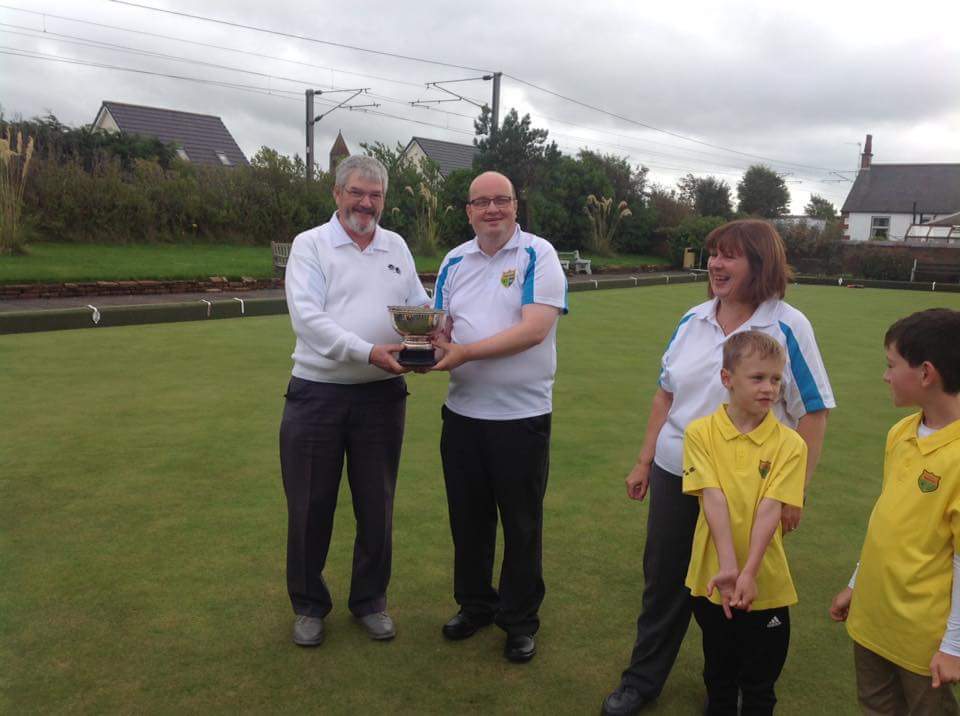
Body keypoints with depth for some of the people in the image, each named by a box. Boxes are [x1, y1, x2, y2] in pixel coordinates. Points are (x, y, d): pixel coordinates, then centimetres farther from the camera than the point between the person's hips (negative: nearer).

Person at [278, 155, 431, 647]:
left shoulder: (396, 246, 12)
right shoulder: (310, 245, -1)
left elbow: (419, 305, 11)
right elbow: (308, 316, -15)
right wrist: (368, 352, -24)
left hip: (381, 395, 3)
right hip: (317, 394, -3)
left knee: (376, 505, 13)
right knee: (310, 506, 8)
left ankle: (370, 601, 31)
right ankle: (309, 605, 28)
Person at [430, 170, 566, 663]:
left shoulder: (538, 255, -8)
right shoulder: (455, 262, 9)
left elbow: (535, 328, -19)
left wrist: (465, 353, -21)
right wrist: (432, 344, -13)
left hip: (522, 414, -5)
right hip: (463, 411, 5)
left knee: (522, 522, 9)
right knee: (467, 516, 16)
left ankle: (520, 619, 28)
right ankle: (474, 605, 37)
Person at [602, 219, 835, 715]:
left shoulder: (788, 328, -11)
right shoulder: (693, 321, 3)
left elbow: (811, 414, -9)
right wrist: (644, 462, 9)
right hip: (674, 475, 4)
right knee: (662, 580, 15)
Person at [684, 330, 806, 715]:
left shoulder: (790, 444, -9)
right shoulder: (700, 433, -8)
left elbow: (769, 510, -16)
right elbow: (713, 500, -16)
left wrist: (748, 572, -23)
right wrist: (727, 567, -22)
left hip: (765, 581, 0)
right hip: (714, 578, 1)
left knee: (760, 683, 16)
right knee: (718, 673, 21)